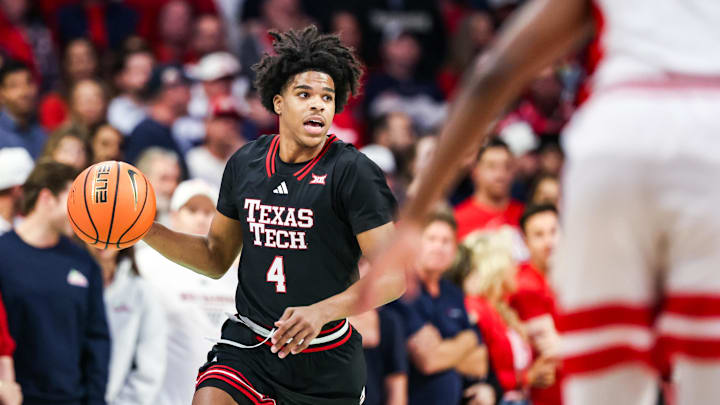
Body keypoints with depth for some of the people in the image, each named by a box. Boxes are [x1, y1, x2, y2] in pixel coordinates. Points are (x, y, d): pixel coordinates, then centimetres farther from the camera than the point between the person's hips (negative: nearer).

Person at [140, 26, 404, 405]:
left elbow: (392, 275, -16)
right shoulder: (244, 164, 5)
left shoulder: (353, 172, -11)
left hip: (326, 359, -2)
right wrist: (149, 231, 2)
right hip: (249, 345, 2)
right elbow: (217, 257, 17)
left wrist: (321, 311, -30)